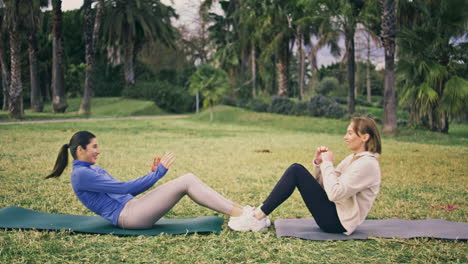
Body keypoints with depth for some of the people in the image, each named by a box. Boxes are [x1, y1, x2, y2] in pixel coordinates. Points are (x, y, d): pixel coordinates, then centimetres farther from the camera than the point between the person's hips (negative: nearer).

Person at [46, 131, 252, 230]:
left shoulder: (94, 170, 21)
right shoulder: (81, 174, -9)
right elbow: (123, 188, -16)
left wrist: (152, 174, 11)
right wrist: (157, 174, -13)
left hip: (132, 206, 9)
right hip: (127, 216, -9)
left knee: (189, 179, -5)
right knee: (187, 182, -18)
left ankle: (239, 212, -7)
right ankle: (238, 214, -16)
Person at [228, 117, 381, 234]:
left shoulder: (367, 164, -17)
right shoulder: (353, 159, 13)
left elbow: (334, 193, -26)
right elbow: (323, 185, 15)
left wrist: (328, 163, -15)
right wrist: (319, 163, -1)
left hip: (339, 221, -9)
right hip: (335, 211, 9)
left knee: (296, 172, -16)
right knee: (296, 169, 0)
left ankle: (257, 218, -12)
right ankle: (259, 215, -4)